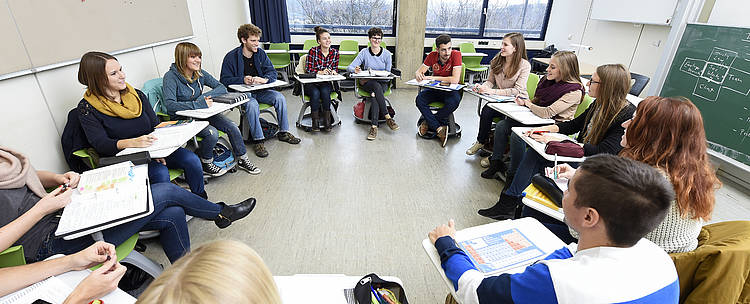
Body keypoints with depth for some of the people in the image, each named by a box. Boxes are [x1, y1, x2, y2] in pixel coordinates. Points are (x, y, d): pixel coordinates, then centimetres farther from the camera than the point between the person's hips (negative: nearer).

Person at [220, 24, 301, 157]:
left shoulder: (261, 53, 5)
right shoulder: (231, 57, -8)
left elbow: (272, 72, 0)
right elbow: (224, 80, -9)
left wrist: (264, 79, -23)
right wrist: (243, 80, -26)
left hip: (260, 91, 4)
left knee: (280, 97, -18)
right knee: (252, 104, -35)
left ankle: (283, 132, -4)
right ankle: (258, 141, -25)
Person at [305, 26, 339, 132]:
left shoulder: (335, 52, 4)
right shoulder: (313, 51, -5)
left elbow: (335, 69, 11)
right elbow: (308, 69, -8)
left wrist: (333, 71, -14)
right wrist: (321, 72, -23)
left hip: (326, 83, 2)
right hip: (311, 83, -2)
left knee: (325, 92, -32)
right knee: (315, 93, -34)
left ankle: (327, 121, -21)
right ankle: (315, 121, -22)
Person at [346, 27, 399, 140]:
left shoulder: (387, 54, 5)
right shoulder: (364, 52, 4)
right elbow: (349, 67, -2)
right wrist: (355, 69, -27)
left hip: (383, 83, 0)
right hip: (367, 83, 0)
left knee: (376, 94, -35)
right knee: (376, 86, -36)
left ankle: (374, 126, -39)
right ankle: (388, 118, -36)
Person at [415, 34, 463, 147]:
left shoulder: (456, 55, -16)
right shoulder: (432, 55, -4)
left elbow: (455, 80, -25)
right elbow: (418, 71, 0)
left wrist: (434, 78, -19)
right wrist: (418, 75, -26)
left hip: (450, 90, -3)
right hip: (435, 89, 3)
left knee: (454, 101, -36)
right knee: (419, 99, -25)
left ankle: (428, 123, -19)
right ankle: (439, 128, -26)